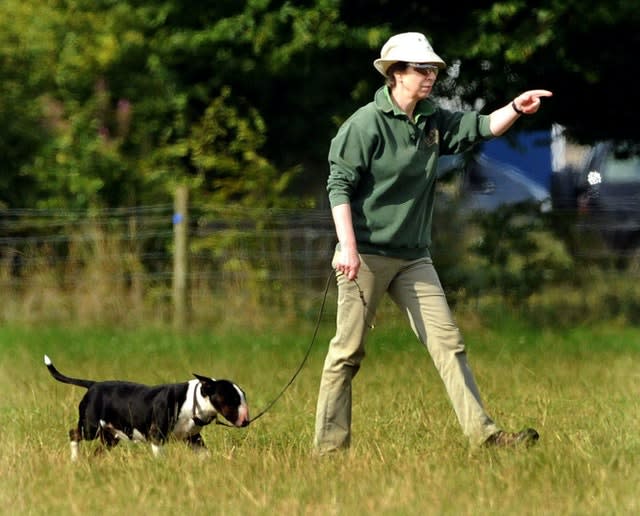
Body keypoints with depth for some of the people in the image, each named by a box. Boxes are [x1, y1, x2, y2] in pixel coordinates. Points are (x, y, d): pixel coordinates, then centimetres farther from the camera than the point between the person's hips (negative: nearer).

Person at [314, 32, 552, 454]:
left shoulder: (434, 122, 11)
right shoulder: (367, 123, -10)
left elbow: (482, 128, 6)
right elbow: (339, 185, -11)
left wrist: (516, 109, -15)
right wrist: (347, 247, -19)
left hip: (414, 257, 7)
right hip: (366, 256, -6)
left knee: (447, 342, -2)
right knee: (349, 351, -1)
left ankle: (484, 434, -6)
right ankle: (329, 445, 6)